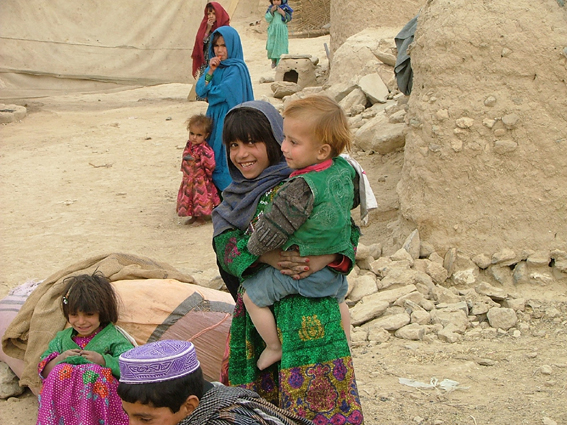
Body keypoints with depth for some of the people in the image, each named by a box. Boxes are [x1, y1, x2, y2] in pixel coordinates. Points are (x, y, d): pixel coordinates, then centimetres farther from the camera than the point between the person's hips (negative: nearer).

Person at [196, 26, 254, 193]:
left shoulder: (237, 68, -12)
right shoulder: (214, 65, 10)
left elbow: (223, 93, -18)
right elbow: (200, 90, 1)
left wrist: (208, 91, 1)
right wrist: (210, 72, -11)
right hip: (214, 118, 7)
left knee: (227, 160, -5)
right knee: (213, 160, 9)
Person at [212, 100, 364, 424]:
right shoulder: (237, 195, 10)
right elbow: (225, 241, -6)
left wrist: (322, 260, -28)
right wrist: (266, 257, -24)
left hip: (301, 309, -5)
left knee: (305, 395, -2)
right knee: (257, 390, 12)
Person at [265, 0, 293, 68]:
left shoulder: (285, 8, -1)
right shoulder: (270, 8, 4)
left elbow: (288, 18, -3)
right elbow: (267, 19, -2)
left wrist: (283, 13, -17)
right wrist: (271, 11, -14)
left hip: (282, 30, -1)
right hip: (272, 30, 2)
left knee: (281, 46, -4)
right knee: (271, 47, -2)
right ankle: (273, 60, 22)